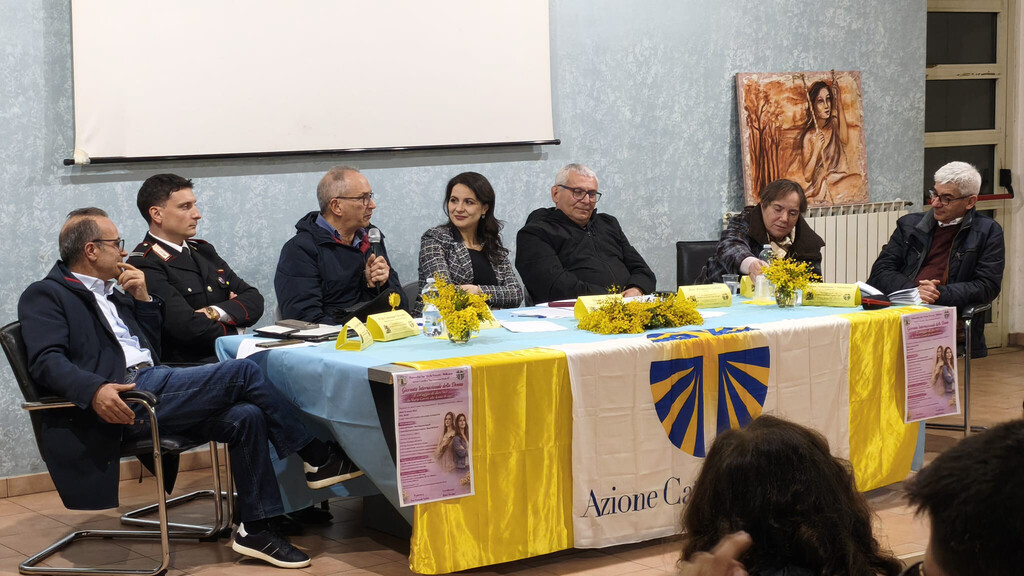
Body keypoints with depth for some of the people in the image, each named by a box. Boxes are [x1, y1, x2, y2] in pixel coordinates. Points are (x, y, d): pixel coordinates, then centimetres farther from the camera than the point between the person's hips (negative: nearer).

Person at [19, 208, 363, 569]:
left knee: (246, 416, -14)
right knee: (242, 372, -18)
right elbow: (46, 361, -14)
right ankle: (318, 458, -5)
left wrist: (143, 299, 13)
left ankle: (256, 529, -9)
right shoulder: (45, 295, 3)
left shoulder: (111, 294, 27)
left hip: (151, 383, 8)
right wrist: (95, 389, -32)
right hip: (123, 398, -8)